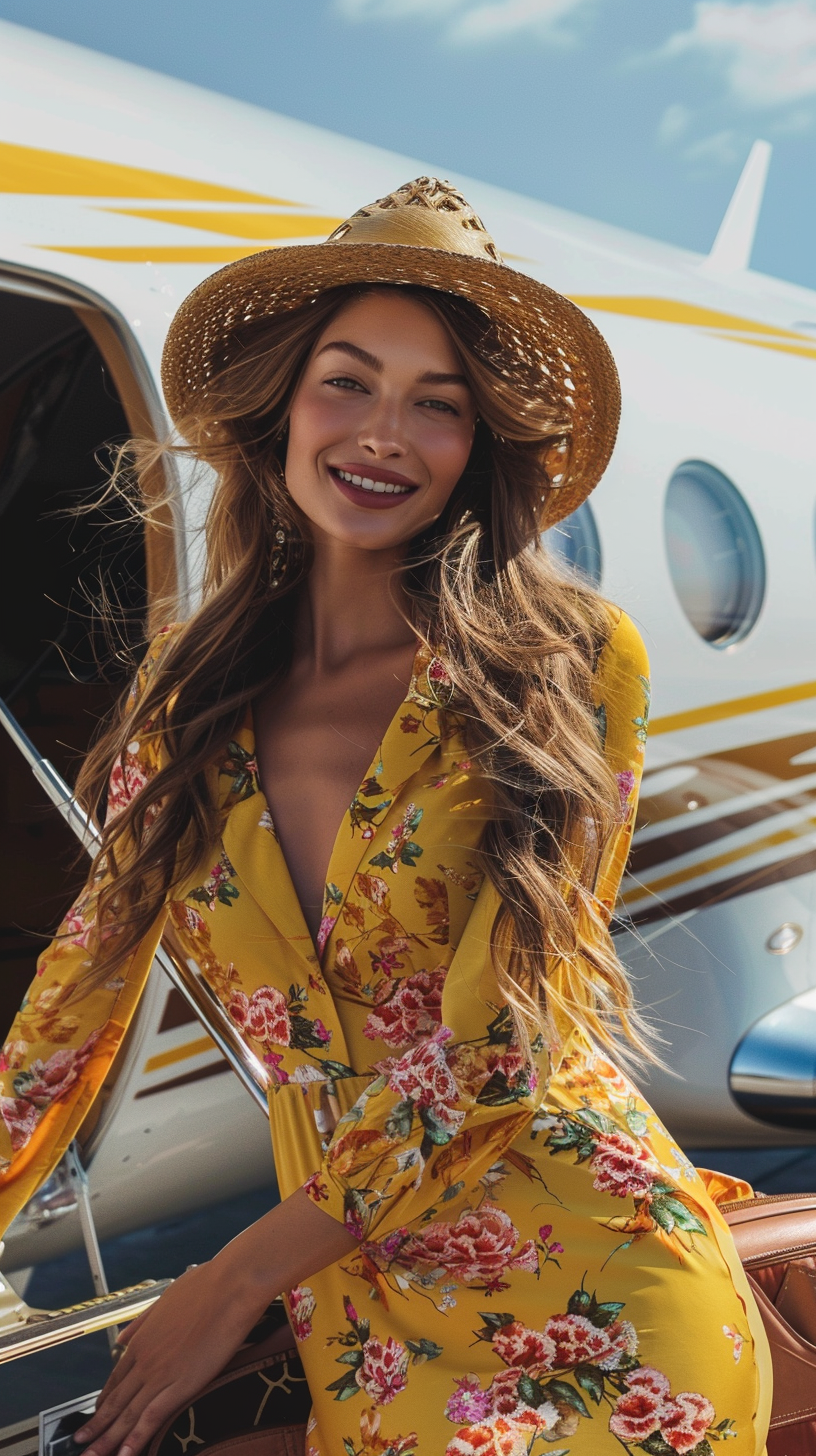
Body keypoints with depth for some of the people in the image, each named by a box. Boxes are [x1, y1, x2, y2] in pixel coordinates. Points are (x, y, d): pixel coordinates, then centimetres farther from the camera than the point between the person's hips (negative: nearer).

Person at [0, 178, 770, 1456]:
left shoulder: (571, 665, -8)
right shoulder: (189, 692, 4)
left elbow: (501, 1037, -10)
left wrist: (243, 1277, -7)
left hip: (587, 1283, -3)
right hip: (362, 1316, 3)